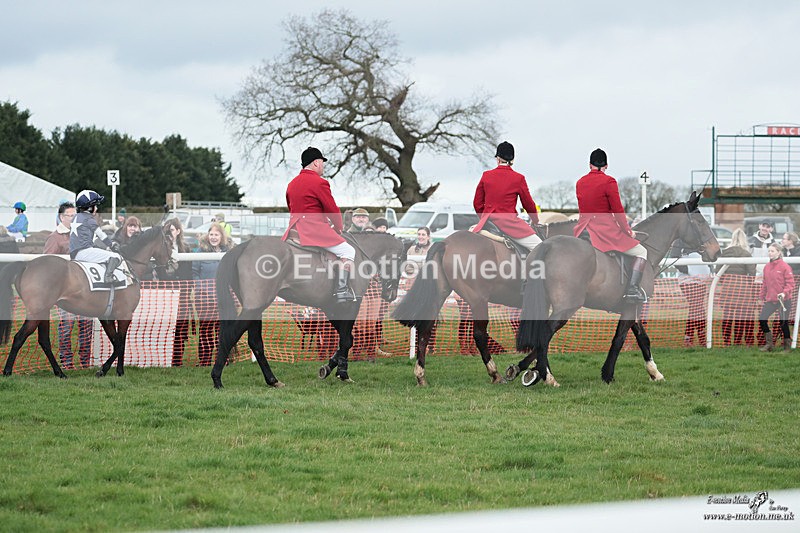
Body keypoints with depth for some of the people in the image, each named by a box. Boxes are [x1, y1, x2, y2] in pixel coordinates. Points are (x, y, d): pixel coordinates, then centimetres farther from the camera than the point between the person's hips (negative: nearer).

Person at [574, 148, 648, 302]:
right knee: (641, 253, 7)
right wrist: (628, 230, 5)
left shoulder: (580, 183, 9)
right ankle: (632, 288, -10)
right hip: (606, 230, -5)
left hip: (583, 230, 5)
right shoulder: (609, 181, -9)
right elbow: (618, 211, -9)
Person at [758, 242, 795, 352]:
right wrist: (761, 296, 15)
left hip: (784, 300, -6)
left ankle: (787, 346, 15)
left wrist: (784, 293, -26)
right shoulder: (767, 267, 8)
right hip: (770, 300, 6)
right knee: (762, 319, 0)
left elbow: (790, 283, -12)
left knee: (783, 322, 0)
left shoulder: (784, 266, -10)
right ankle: (769, 344, 13)